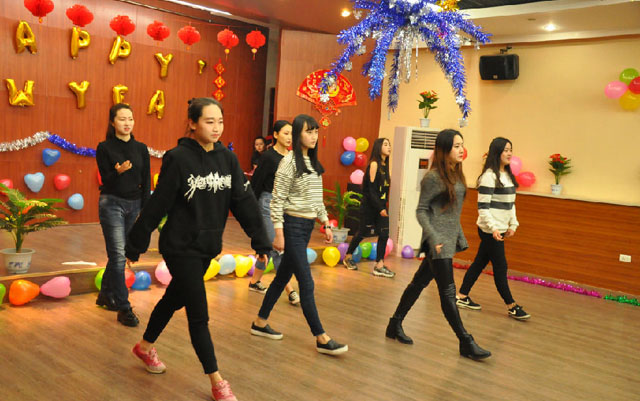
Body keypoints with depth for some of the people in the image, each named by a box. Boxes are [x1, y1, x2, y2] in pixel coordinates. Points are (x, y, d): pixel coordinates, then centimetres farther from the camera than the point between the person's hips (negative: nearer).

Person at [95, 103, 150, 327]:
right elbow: (106, 181, -7)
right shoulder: (104, 148, -4)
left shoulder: (141, 148, 6)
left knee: (118, 254, 14)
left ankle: (105, 295, 33)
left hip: (133, 205, 4)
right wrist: (118, 172, -28)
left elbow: (146, 182, 7)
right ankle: (123, 309, -3)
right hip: (111, 204, -4)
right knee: (118, 256, -8)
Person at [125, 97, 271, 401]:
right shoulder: (178, 158, -15)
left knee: (174, 298, 22)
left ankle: (145, 347, 46)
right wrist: (135, 245, -6)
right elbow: (157, 205, -12)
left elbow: (244, 201, 0)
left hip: (208, 246, 6)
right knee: (199, 314, -1)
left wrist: (260, 241, -3)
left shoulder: (227, 159, 1)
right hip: (181, 247, -6)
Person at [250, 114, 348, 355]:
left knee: (283, 276, 16)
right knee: (306, 283, -5)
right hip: (293, 226, -8)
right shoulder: (289, 161, -12)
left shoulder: (313, 162, 12)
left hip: (307, 226, 8)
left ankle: (260, 323, 29)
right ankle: (322, 339, 0)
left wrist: (326, 224, 15)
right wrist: (278, 234, -17)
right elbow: (277, 200, -14)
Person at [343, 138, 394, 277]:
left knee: (384, 234, 0)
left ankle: (379, 265, 3)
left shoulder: (385, 165, 10)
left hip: (381, 205, 7)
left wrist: (384, 206, 5)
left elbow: (384, 188, 10)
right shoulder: (374, 164, -12)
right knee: (362, 232, 5)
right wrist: (379, 208, -19)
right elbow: (371, 189, -16)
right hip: (369, 206, -7)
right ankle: (348, 257, 25)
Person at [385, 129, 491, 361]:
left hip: (451, 237, 8)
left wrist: (460, 236, 18)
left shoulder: (456, 174, 11)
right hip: (439, 239, -8)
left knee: (420, 282, 16)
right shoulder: (433, 177, -13)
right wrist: (434, 238, -20)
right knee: (448, 292, -3)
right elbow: (421, 210, -12)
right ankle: (466, 343, 2)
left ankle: (395, 325, 28)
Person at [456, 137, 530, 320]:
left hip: (500, 229, 9)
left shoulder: (507, 175, 12)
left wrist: (513, 224, 14)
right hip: (490, 230, -9)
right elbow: (482, 206, -18)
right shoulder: (489, 176, -15)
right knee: (500, 267, -1)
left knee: (480, 262, 13)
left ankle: (462, 297, 23)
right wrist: (493, 228, -23)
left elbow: (511, 203, 20)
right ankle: (512, 307, 7)